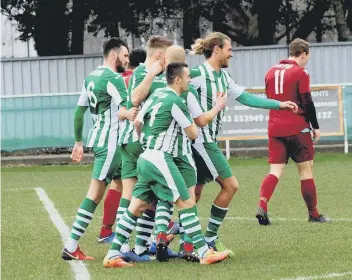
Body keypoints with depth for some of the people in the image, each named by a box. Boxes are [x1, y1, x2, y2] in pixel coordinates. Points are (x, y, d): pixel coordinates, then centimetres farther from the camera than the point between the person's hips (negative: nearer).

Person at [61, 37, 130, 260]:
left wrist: (79, 142, 23)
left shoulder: (92, 77, 13)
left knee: (122, 187, 14)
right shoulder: (113, 78, -14)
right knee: (95, 194, -7)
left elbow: (79, 112, 18)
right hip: (111, 142, -10)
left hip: (99, 136, 10)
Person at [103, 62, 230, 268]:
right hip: (160, 159, -8)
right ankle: (205, 253, -7)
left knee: (137, 207, 10)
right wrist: (192, 122, 16)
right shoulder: (176, 101, -11)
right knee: (187, 203, -5)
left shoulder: (156, 95, 12)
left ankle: (113, 254, 8)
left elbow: (137, 122, 18)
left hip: (146, 158, 9)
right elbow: (193, 134, -5)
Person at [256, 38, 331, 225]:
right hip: (297, 129, -5)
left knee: (276, 171, 2)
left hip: (275, 129, 5)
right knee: (306, 169, 6)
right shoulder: (300, 73, -8)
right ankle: (313, 214, 10)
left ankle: (262, 205, -20)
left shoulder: (271, 72, 10)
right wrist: (315, 127, -1)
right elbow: (307, 103, -9)